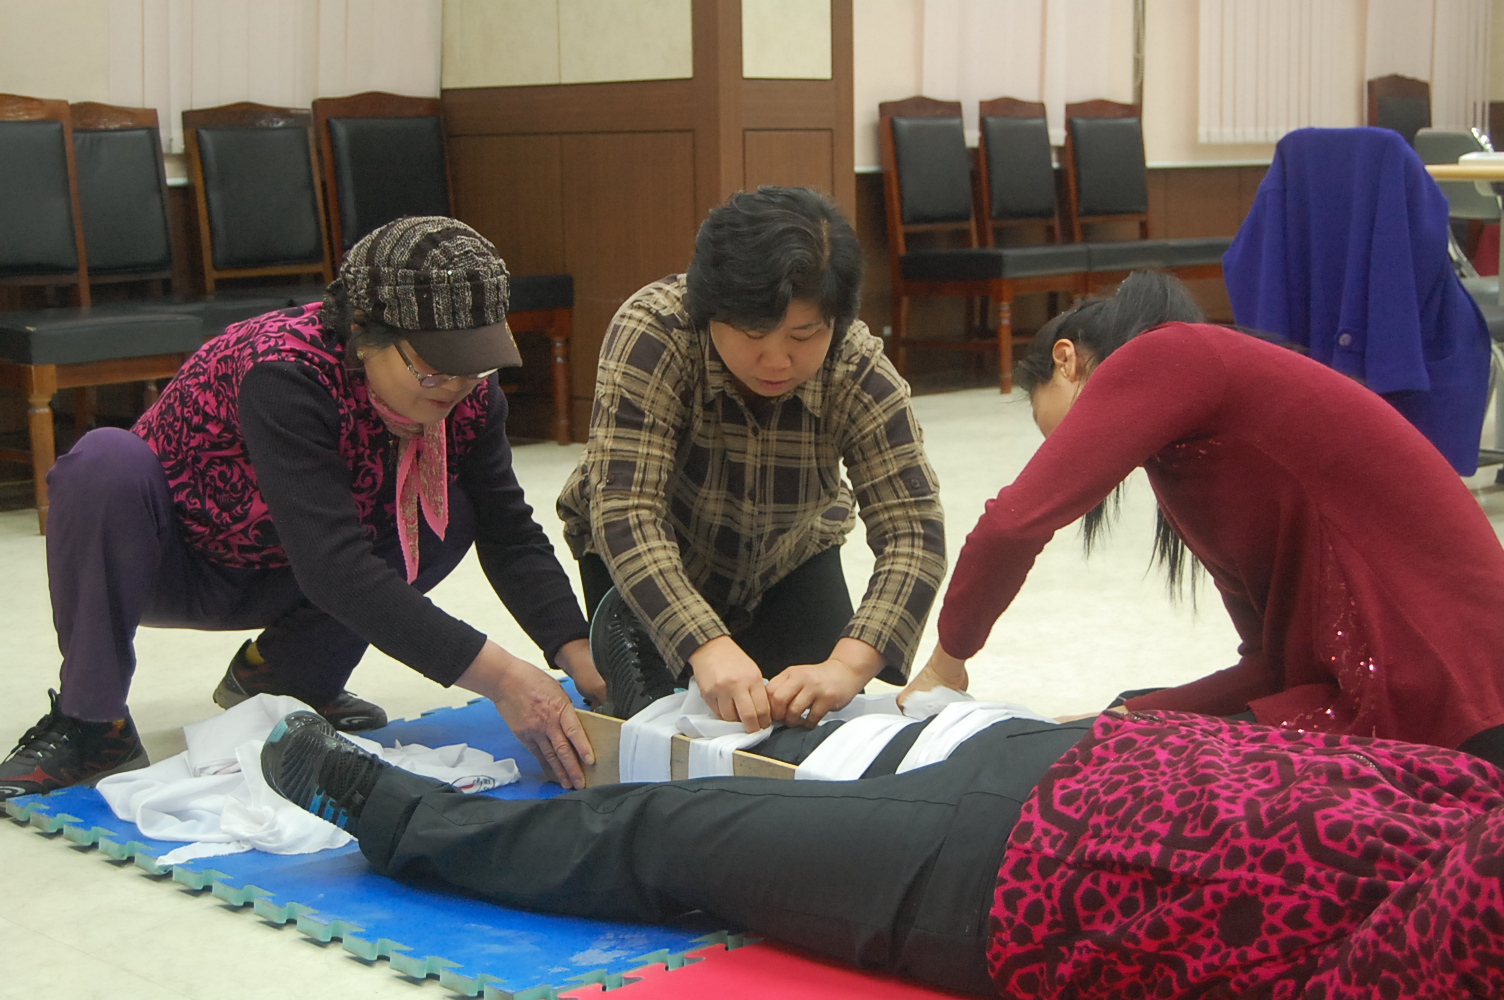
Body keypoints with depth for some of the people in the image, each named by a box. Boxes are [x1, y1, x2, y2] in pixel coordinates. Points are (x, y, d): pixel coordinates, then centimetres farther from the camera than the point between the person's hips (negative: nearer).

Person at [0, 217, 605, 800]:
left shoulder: (468, 394, -16)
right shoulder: (285, 375, -36)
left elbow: (511, 534, -13)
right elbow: (333, 566, -44)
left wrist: (577, 654, -31)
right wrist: (496, 676, -50)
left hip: (280, 578, 5)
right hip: (170, 559, -5)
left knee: (451, 512, -18)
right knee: (109, 460, -36)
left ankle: (280, 673, 1)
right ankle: (89, 722, -21)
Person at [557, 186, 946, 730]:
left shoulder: (859, 372, -29)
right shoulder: (652, 333, -36)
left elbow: (912, 531, -33)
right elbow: (625, 512, -41)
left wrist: (848, 667, -50)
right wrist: (707, 646, -55)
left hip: (790, 559, 2)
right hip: (649, 560, -2)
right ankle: (617, 627, 13)